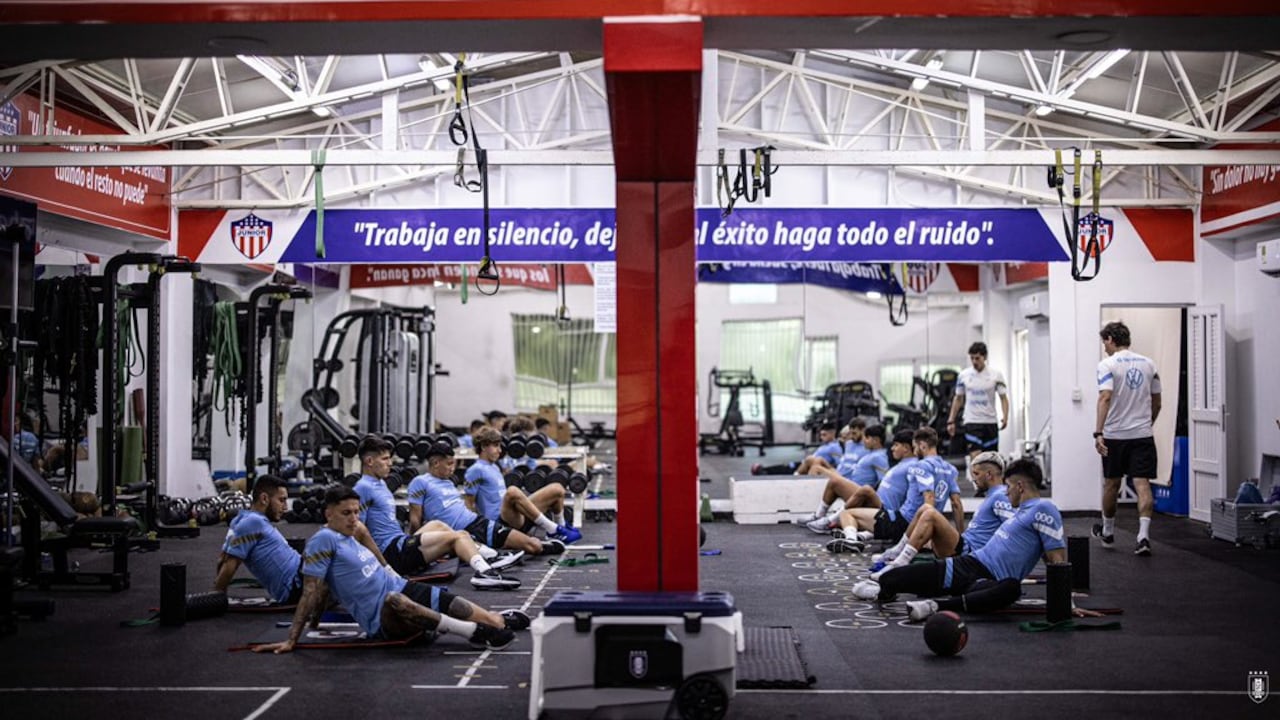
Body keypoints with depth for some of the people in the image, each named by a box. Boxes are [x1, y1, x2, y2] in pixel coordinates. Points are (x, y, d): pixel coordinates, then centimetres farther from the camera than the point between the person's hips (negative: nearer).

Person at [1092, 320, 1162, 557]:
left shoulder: (1108, 365, -8)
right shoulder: (1148, 364, 9)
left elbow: (1105, 398, -21)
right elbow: (1156, 402, 14)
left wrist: (1098, 433, -26)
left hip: (1115, 435, -3)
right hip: (1143, 435, 3)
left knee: (1111, 484, 13)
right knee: (1142, 484, -4)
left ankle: (1107, 532, 29)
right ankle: (1143, 536, -18)